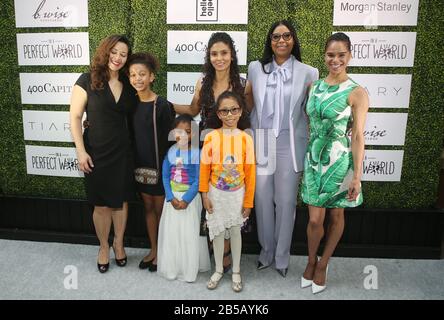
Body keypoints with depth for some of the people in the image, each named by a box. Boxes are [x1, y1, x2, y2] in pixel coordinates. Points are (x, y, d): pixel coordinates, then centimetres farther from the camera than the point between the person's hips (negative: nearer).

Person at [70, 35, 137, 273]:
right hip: (96, 152, -3)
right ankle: (103, 246, 30)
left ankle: (119, 243, 35)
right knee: (102, 205, 8)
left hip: (122, 151, 3)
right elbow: (75, 116, -7)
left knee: (121, 200, 13)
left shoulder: (128, 84, 6)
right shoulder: (88, 80, -6)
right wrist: (81, 151, -12)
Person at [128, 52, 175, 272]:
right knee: (148, 207, 16)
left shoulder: (162, 105, -14)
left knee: (160, 209, 9)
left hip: (159, 165, -5)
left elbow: (167, 138, -12)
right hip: (140, 164, 5)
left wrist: (164, 166, -10)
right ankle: (153, 249, 32)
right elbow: (132, 134, 9)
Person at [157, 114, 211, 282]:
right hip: (172, 197, 4)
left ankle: (190, 269, 19)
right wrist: (171, 198, -10)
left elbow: (198, 180, -12)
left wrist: (186, 199, -17)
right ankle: (172, 268, 27)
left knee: (190, 234, 2)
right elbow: (165, 177, 0)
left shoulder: (197, 153, -10)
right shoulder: (170, 152, 1)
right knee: (171, 232, 10)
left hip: (190, 198, -3)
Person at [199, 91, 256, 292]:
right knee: (217, 231, 13)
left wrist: (248, 201, -4)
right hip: (216, 193, 0)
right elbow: (204, 168, -4)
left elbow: (250, 172, -6)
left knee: (235, 231, 14)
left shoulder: (245, 138, -9)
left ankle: (236, 271, 33)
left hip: (237, 194, 0)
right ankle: (219, 270, 33)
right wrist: (205, 196, -5)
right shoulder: (211, 137, -9)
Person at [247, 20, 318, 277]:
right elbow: (249, 104, 9)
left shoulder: (307, 73, 1)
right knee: (263, 199, 8)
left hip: (290, 145, -1)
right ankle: (266, 251, 29)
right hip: (262, 143, 2)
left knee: (286, 201, 6)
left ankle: (282, 256, 25)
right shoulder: (256, 68, 6)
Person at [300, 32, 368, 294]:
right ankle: (311, 261, 31)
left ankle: (323, 264, 33)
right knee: (315, 219, 4)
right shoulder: (315, 86, 4)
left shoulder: (357, 93, -10)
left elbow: (358, 137, -12)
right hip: (315, 159, 3)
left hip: (340, 162, -3)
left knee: (336, 215, 13)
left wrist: (357, 176, -14)